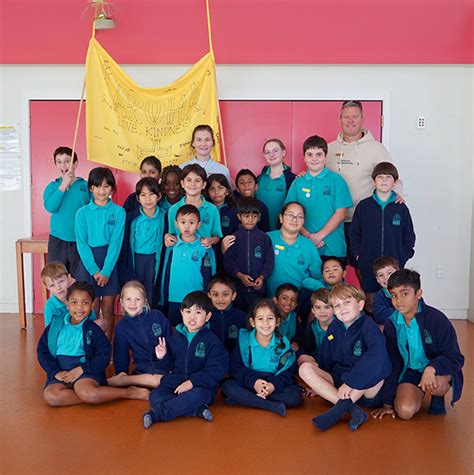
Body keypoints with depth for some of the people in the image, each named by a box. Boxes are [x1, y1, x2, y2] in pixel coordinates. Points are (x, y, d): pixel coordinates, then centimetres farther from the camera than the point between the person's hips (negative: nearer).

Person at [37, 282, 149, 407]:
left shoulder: (93, 329, 3)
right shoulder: (55, 326, 9)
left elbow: (104, 355, -2)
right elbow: (43, 352, 9)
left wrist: (81, 369, -13)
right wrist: (55, 372, -6)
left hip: (86, 371, -3)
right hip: (60, 372, 3)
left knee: (86, 392, -36)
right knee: (50, 396, -29)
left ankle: (131, 392, -20)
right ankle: (96, 395, -20)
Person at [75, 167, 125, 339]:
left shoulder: (119, 212, -1)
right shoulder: (82, 213, 1)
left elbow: (116, 243, -7)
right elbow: (82, 243, -3)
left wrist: (106, 271, -13)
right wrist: (94, 270, -12)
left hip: (111, 262, 0)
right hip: (88, 262, 0)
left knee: (108, 309, 6)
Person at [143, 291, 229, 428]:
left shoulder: (211, 340, -4)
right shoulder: (175, 338, 10)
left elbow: (217, 369, -13)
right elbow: (170, 366, 15)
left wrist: (192, 382, -21)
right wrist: (162, 357, -7)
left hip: (201, 385, -4)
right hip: (175, 382, 4)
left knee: (197, 395, -37)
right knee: (155, 396, -21)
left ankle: (156, 413, -30)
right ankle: (197, 409, -29)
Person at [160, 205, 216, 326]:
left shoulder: (204, 248, -6)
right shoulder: (172, 246, 1)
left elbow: (209, 275, 0)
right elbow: (166, 273, 8)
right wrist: (163, 300, 9)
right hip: (174, 299, 2)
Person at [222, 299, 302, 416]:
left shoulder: (283, 344, -3)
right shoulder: (244, 339, -4)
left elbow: (289, 372, -4)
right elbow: (235, 368, -6)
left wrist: (274, 385, -22)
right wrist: (253, 381, -22)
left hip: (275, 386, 0)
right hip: (248, 384, 0)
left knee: (294, 396, -27)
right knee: (228, 386, -27)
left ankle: (242, 399, -23)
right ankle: (274, 406, -30)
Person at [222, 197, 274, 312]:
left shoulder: (264, 238, 2)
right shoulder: (234, 238, 1)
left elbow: (269, 261, 2)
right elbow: (228, 260, -4)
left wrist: (262, 277, -11)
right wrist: (240, 275, -15)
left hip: (257, 286, 0)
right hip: (237, 285, 0)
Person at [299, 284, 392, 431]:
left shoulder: (368, 325, -12)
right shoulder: (333, 328, 5)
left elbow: (378, 354, -31)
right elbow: (325, 360, 15)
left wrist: (350, 382, -32)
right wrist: (317, 384, 8)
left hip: (367, 390, -5)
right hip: (338, 383, 5)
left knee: (375, 366, -32)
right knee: (305, 368, -13)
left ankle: (340, 408, -27)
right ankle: (352, 410, -26)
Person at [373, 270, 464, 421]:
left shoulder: (436, 319, -20)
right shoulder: (391, 324, -7)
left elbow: (456, 358, -18)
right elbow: (392, 364, 2)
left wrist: (431, 368, -40)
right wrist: (388, 402, 3)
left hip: (438, 370, -3)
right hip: (410, 371, 4)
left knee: (435, 384, -38)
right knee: (405, 411, -20)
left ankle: (438, 397, 2)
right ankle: (420, 392, 17)